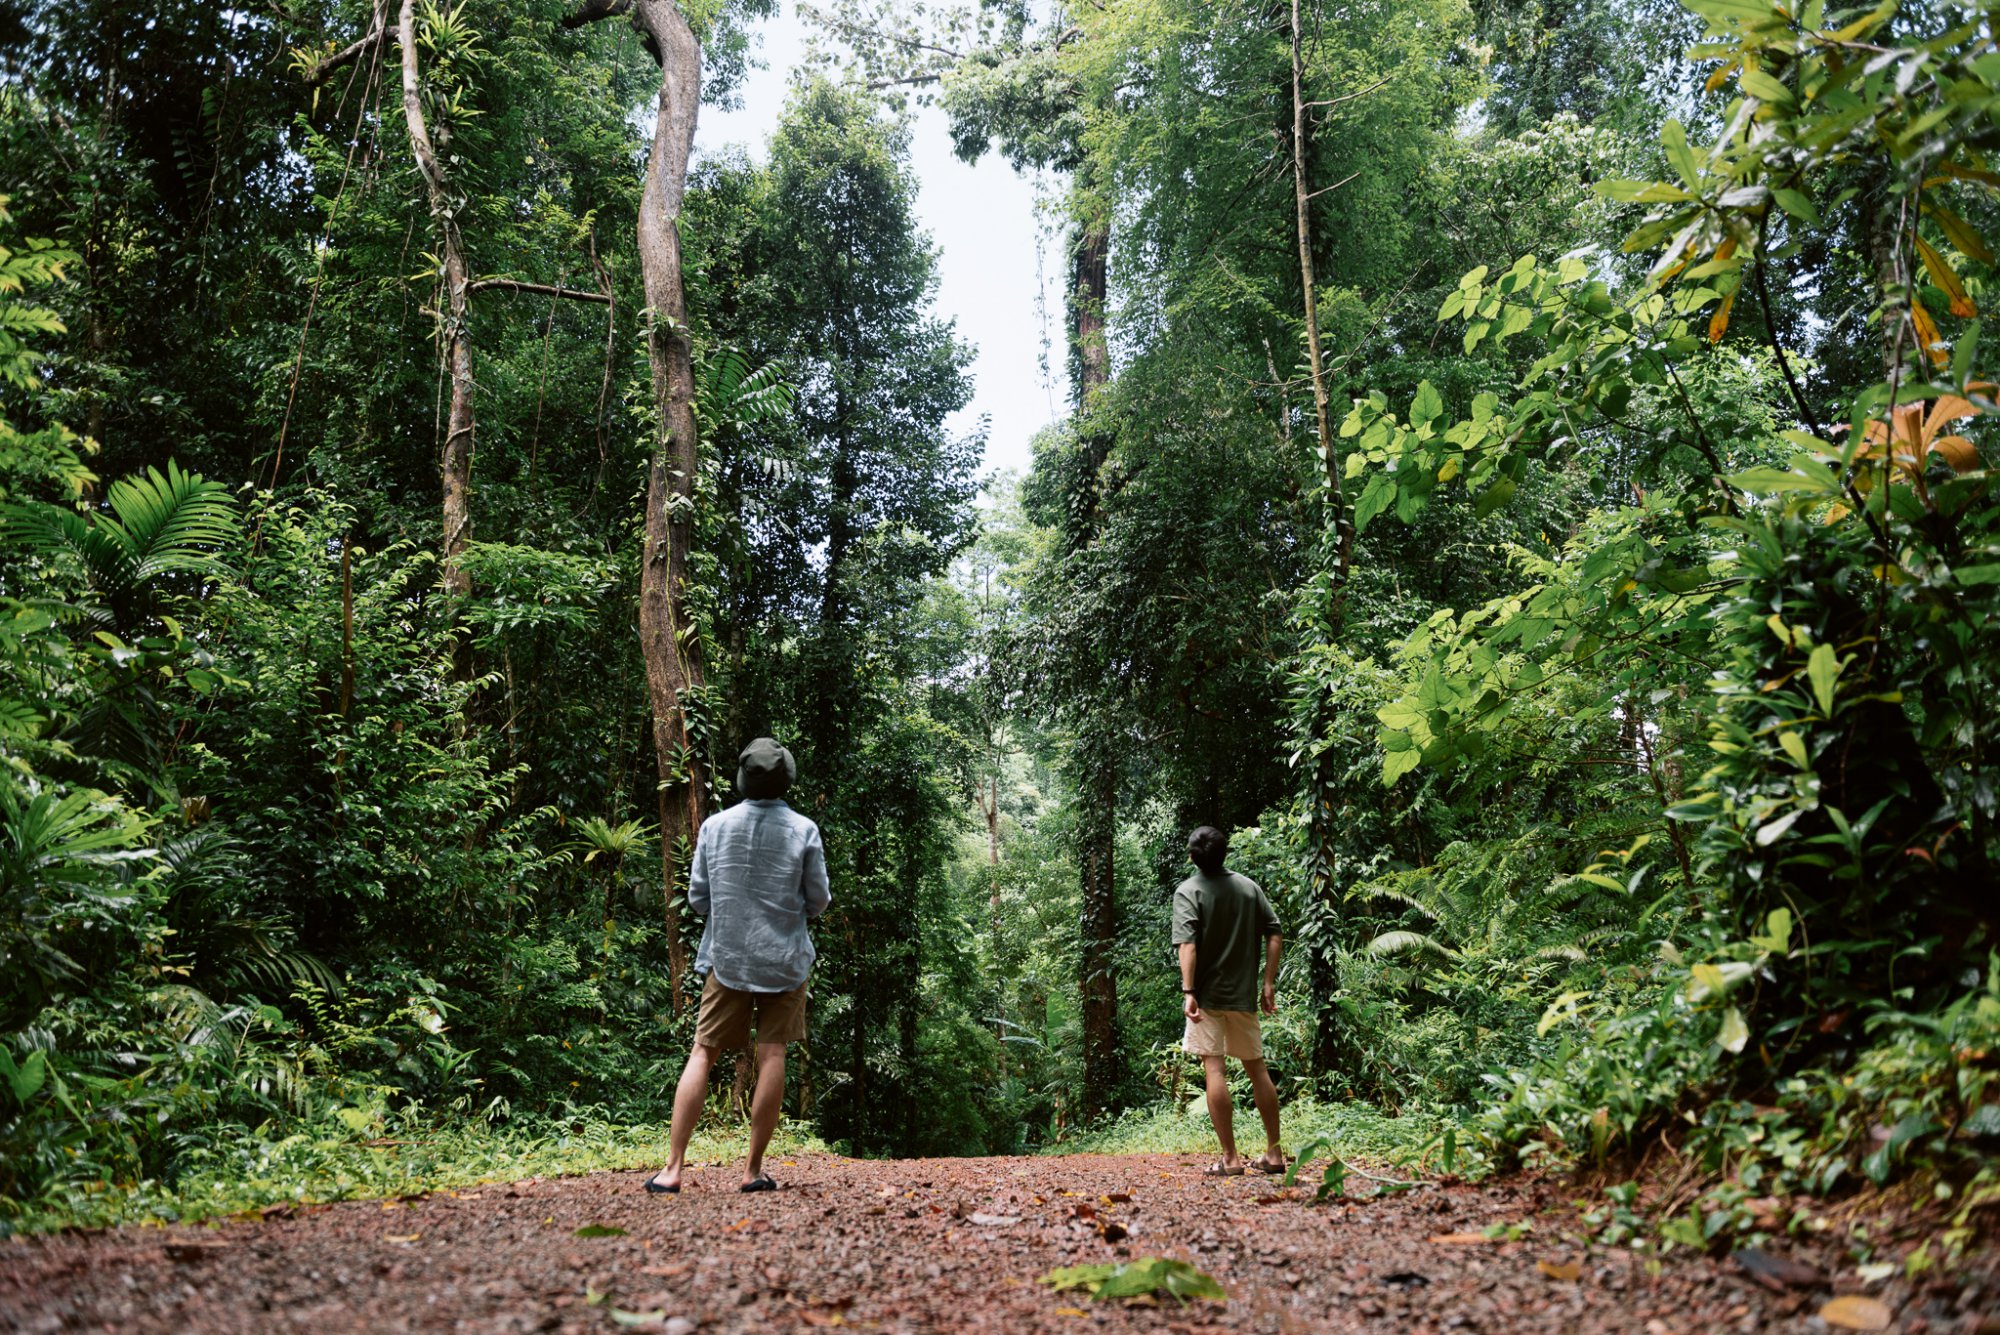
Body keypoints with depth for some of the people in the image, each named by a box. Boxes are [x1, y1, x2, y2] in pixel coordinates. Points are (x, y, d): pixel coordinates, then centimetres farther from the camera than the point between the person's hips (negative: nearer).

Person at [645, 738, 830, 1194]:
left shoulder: (715, 826, -1)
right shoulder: (803, 830, -6)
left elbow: (697, 898, 3)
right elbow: (818, 902, 0)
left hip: (727, 957, 1)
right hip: (784, 958, -1)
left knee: (702, 1054, 5)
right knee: (772, 1055, 3)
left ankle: (673, 1167, 0)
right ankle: (754, 1169, 5)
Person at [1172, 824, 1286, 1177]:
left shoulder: (1188, 891, -7)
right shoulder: (1249, 887, 7)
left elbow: (1187, 944, -18)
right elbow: (1274, 934, 3)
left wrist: (1188, 992, -22)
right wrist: (1269, 984, 6)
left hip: (1207, 995, -5)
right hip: (1243, 995, 5)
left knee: (1214, 1069, -4)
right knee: (1257, 1069, 14)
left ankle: (1231, 1158, -5)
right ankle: (1274, 1153, 18)